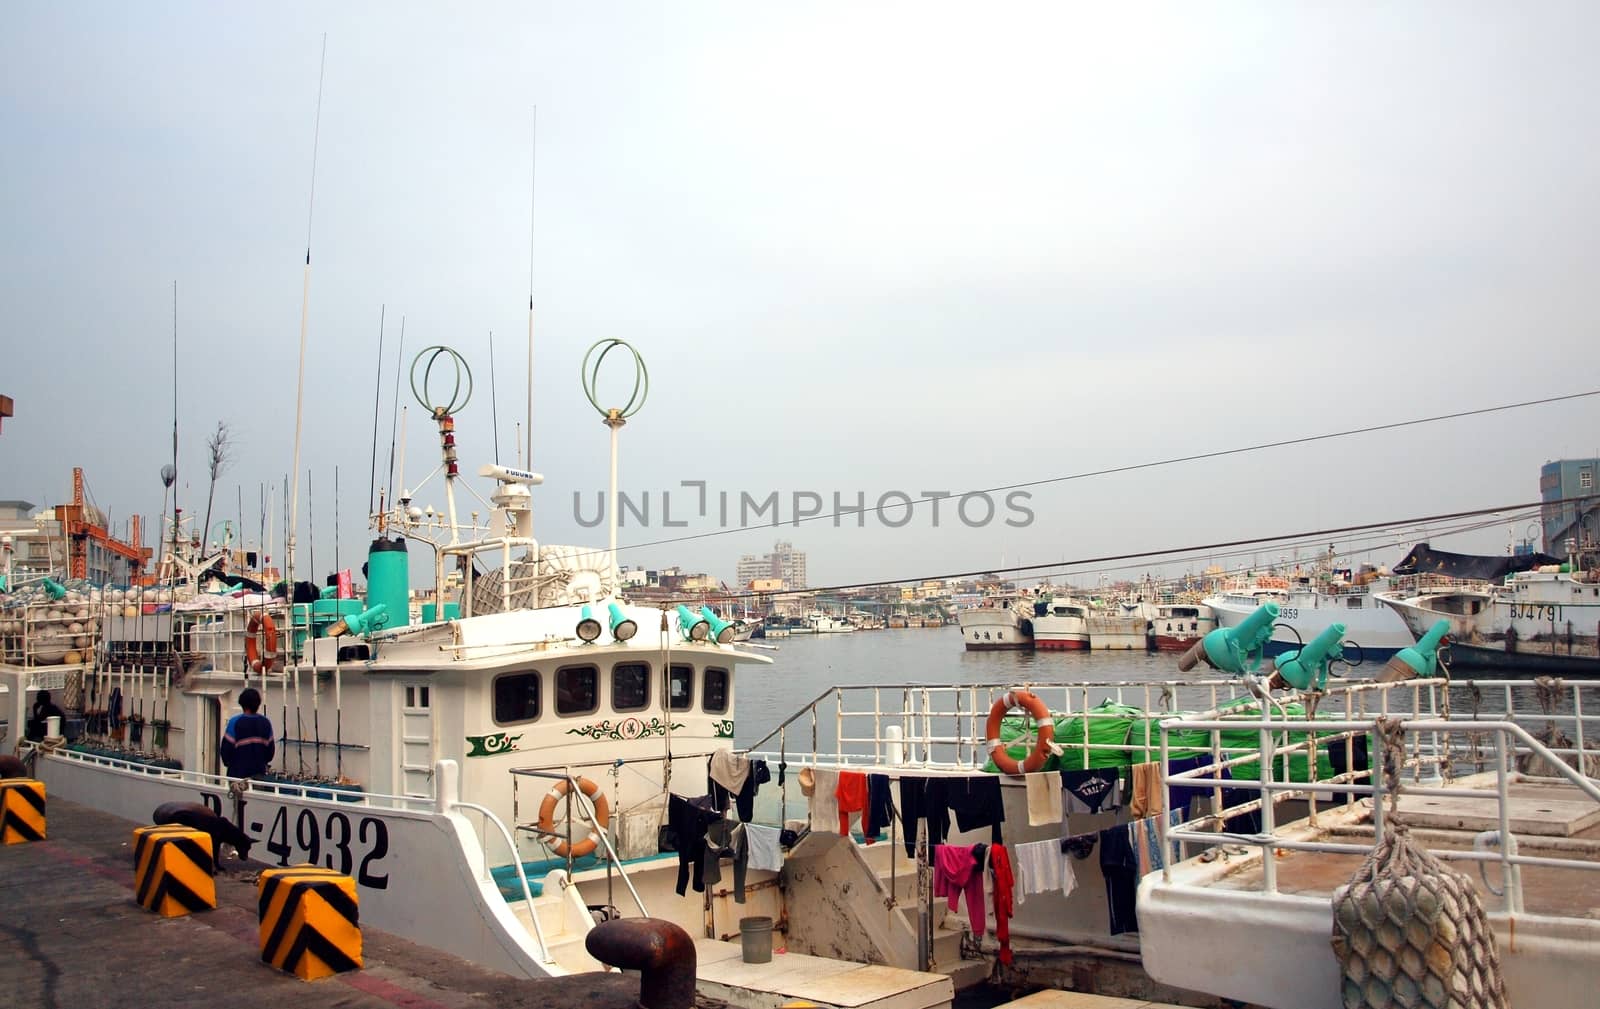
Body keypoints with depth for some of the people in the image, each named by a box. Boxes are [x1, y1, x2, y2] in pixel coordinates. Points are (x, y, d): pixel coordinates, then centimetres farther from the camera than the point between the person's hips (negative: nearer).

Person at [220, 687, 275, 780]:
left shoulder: (235, 722, -12)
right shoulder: (266, 722, 0)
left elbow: (226, 747, -8)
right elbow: (270, 748, 6)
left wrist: (227, 762, 12)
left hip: (238, 772, -3)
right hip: (260, 772, 4)